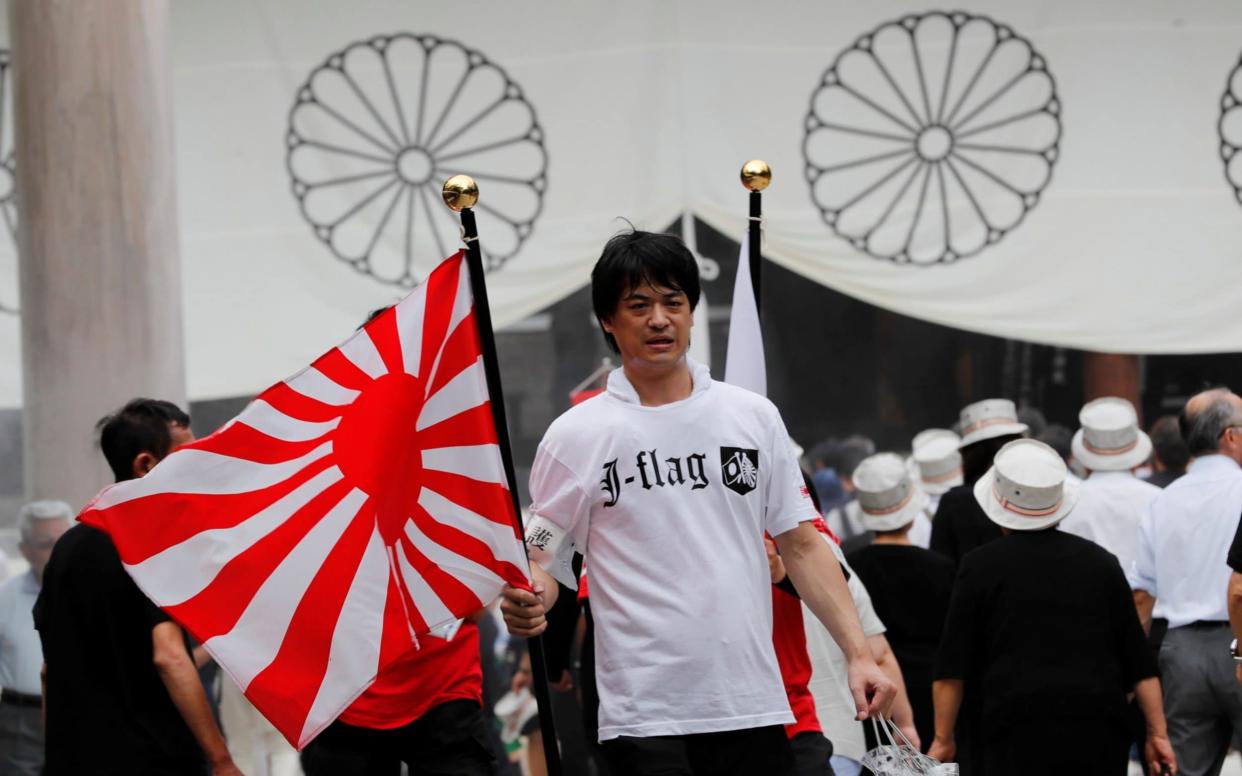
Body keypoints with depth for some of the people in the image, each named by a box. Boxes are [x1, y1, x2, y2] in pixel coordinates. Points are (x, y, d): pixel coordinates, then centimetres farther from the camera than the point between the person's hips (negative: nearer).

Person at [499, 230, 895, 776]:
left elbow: (801, 546, 13)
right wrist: (527, 601, -21)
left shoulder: (755, 417, 10)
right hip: (643, 718, -3)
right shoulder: (576, 435, 2)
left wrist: (859, 654, 5)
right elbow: (542, 560, 3)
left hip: (754, 706, 3)